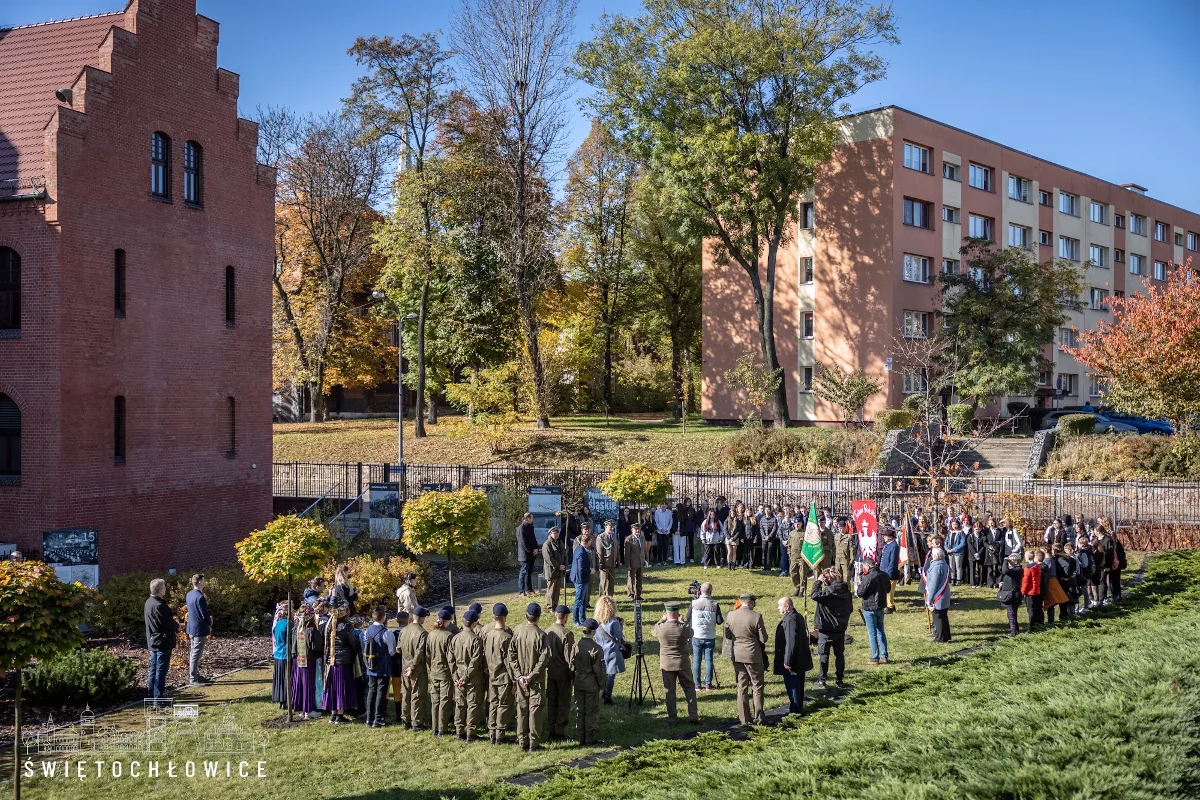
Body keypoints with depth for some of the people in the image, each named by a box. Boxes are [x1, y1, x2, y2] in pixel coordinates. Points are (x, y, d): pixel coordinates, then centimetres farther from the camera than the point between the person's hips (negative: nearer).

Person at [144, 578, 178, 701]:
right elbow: (169, 623, -23)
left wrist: (173, 625, 9)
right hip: (163, 642, -10)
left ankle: (152, 695, 24)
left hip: (153, 641, 10)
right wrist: (177, 626, 0)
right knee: (161, 671, -4)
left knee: (154, 670, 17)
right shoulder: (159, 605, -24)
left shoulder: (149, 602, 8)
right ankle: (158, 697, -1)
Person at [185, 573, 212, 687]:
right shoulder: (200, 597, -23)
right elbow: (205, 615, -21)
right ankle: (193, 680, 1)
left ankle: (196, 675, 27)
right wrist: (210, 622, 0)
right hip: (199, 629, -10)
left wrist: (208, 619, 10)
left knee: (193, 653, 17)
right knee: (196, 654, -3)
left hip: (192, 628, 10)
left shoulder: (189, 594, 6)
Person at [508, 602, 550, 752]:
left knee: (521, 710, 11)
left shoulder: (517, 631, -3)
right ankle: (534, 743, 6)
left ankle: (522, 743, 17)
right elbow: (543, 659, -17)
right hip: (537, 679, -4)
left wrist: (518, 675, -3)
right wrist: (532, 675, -10)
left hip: (521, 679, 4)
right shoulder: (540, 634, -14)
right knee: (536, 709, 4)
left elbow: (511, 655, -3)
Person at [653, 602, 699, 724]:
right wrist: (681, 621, 14)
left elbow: (652, 631, 9)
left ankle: (672, 718, 13)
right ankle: (693, 716, 11)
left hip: (667, 665, 0)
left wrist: (662, 619, 16)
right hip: (683, 664, 0)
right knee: (689, 688, 14)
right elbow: (691, 633, 7)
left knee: (669, 691, 9)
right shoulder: (684, 628, -17)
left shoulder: (661, 628, -15)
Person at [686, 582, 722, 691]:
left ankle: (697, 685, 8)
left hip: (696, 636, 0)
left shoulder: (693, 603, -5)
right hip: (710, 637, 0)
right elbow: (719, 621, -6)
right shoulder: (715, 604, -7)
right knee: (708, 660, 7)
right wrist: (723, 619, 16)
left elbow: (688, 620, 1)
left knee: (696, 660, 7)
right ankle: (708, 684, 10)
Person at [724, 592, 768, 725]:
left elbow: (727, 635, 6)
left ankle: (744, 718, 14)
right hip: (753, 656, -4)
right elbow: (763, 639, -11)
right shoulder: (756, 617, -16)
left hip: (737, 655, 4)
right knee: (757, 686, 10)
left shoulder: (730, 615, -4)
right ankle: (758, 717, 10)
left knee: (741, 687, 11)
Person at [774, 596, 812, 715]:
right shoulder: (798, 617, 11)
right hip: (800, 660, 10)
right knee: (797, 685, 18)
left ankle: (795, 709, 5)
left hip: (792, 661, -10)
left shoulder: (790, 619, -22)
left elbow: (791, 642, -27)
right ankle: (798, 707, 28)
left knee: (792, 686, -1)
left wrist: (787, 661, -24)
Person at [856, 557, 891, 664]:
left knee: (872, 634, 3)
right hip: (881, 607, 7)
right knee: (881, 632, 16)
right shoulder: (885, 575, 1)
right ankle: (884, 656, 19)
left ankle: (875, 658, 8)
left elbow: (860, 593, -19)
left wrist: (859, 585, -1)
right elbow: (888, 589, 14)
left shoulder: (868, 578, -23)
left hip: (869, 608, -7)